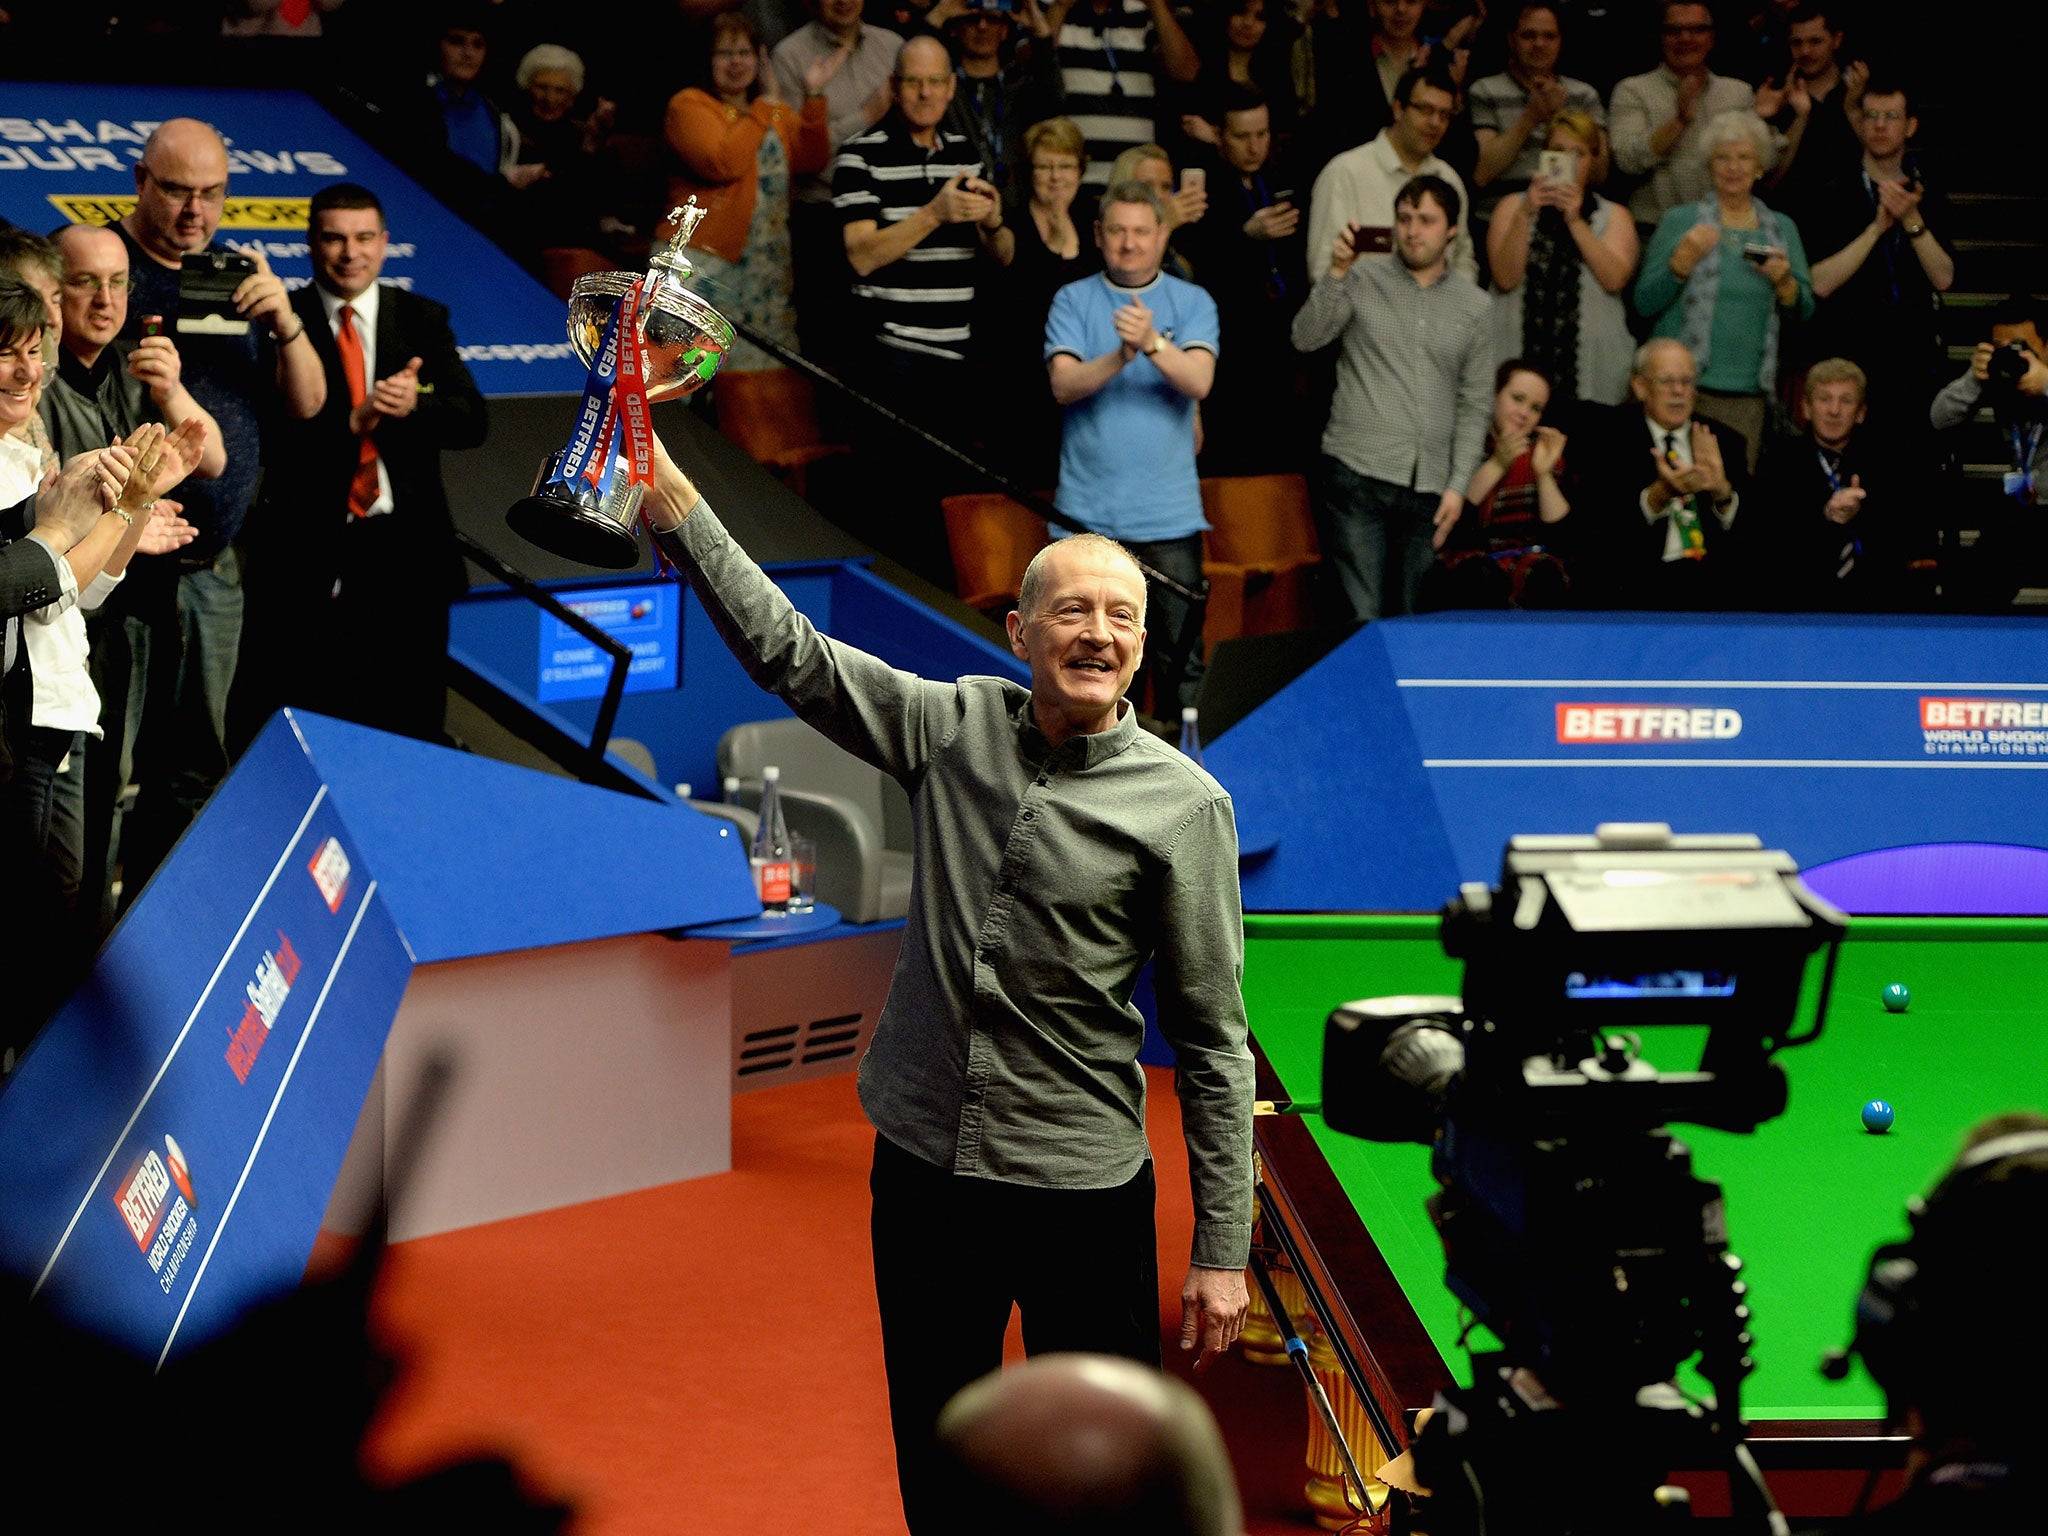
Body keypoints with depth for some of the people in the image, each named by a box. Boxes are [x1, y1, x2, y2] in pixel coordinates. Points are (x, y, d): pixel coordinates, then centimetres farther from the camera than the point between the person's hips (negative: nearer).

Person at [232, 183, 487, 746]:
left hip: (405, 552, 3)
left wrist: (414, 406, -19)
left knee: (412, 723, 8)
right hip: (305, 553, -3)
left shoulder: (422, 320, 9)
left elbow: (471, 421, 0)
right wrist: (353, 420, -22)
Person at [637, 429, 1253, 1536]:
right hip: (922, 1165, 3)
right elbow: (783, 648, -2)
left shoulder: (1184, 807, -9)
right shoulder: (953, 728, -1)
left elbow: (1212, 1040, -6)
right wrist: (661, 484, -11)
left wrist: (1221, 1251, -7)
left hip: (1083, 1193, -3)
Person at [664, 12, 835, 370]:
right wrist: (765, 105, -14)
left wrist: (814, 96, -6)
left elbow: (810, 161, 2)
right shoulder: (689, 106, -3)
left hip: (768, 265, 6)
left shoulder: (777, 112, 18)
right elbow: (723, 163, -20)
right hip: (704, 257, -6)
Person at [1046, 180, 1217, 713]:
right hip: (1087, 511, 0)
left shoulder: (1192, 302, 5)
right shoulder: (1072, 301, 6)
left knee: (1181, 657, -1)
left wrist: (1153, 344, -29)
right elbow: (1063, 384, -8)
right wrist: (1120, 356, -25)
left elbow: (1199, 381, -11)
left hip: (1169, 514, 0)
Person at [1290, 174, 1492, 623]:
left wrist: (1458, 484, 4)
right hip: (1358, 473, -2)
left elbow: (1475, 404, 12)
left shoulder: (1473, 305, 12)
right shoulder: (1363, 282, 6)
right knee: (1360, 620, -9)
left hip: (1428, 488, 3)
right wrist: (1337, 271, -16)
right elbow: (1306, 338, -7)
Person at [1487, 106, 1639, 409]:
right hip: (1519, 357, 0)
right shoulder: (1513, 206, 13)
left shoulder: (1614, 216, 12)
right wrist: (1525, 215, -12)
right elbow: (1505, 278, -2)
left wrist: (1575, 221, -12)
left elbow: (1615, 279, -7)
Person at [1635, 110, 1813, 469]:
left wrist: (1783, 281, -9)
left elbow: (1804, 311, 10)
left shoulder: (1782, 229, 14)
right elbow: (1645, 302, -1)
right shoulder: (1679, 221, 5)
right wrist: (1683, 260, -14)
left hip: (1749, 394, 3)